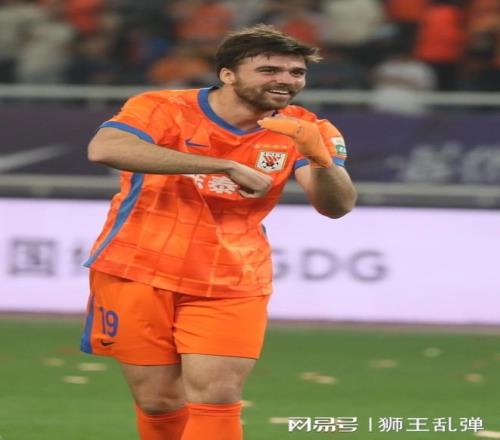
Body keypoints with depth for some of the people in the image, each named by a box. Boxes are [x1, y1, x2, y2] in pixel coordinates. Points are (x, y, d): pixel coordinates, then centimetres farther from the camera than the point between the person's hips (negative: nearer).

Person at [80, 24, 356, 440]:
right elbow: (104, 149, -32)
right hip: (137, 274, -1)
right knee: (159, 401, 4)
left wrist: (319, 159, -34)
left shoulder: (299, 130, -1)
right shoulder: (163, 108, -12)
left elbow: (337, 206, -9)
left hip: (231, 285, 2)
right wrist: (226, 166, -35)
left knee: (216, 398, -11)